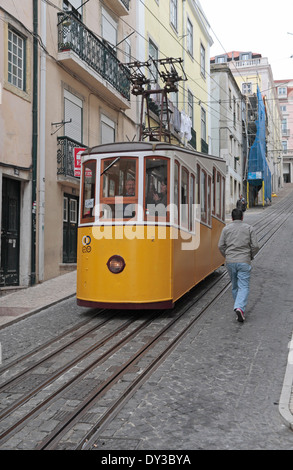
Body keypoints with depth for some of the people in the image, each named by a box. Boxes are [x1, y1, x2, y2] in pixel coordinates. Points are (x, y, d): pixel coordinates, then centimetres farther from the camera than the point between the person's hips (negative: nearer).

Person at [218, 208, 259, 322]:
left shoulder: (226, 229, 6)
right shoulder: (249, 228, 4)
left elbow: (220, 246, 1)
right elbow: (255, 246, -2)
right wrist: (251, 256, 16)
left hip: (230, 261, 2)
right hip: (244, 261, -2)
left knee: (234, 286, 16)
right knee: (243, 286, -3)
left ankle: (238, 307, 24)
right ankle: (240, 307, -22)